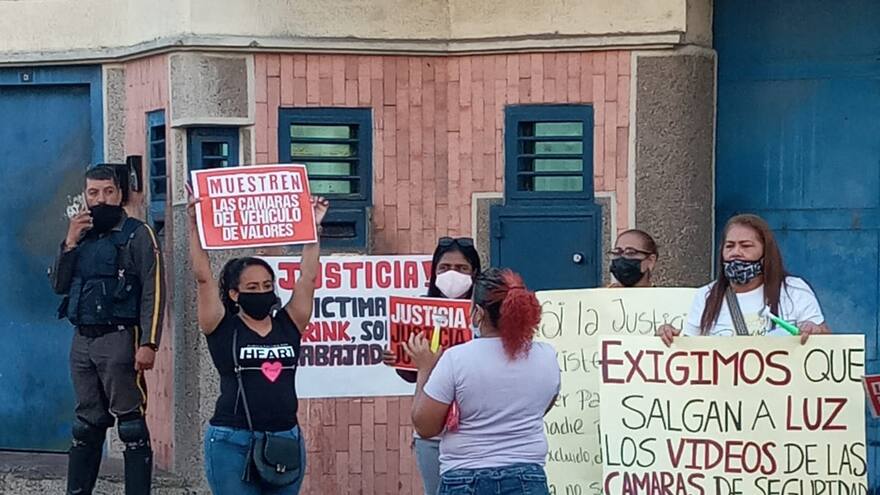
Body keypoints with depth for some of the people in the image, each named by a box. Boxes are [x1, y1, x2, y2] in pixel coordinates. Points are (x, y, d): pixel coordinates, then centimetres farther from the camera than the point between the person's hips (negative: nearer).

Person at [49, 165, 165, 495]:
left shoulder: (137, 234, -2)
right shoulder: (82, 235, 17)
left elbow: (153, 292, -9)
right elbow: (59, 285, 12)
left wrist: (148, 343, -18)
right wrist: (70, 242, -2)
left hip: (119, 338, -6)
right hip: (82, 341, 6)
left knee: (131, 425, -7)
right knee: (86, 424, 13)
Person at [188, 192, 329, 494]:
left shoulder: (288, 326, 8)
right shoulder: (223, 329, -1)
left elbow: (308, 278, 8)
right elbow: (203, 276, -7)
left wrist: (313, 228, 6)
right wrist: (195, 224, -11)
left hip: (286, 441, 4)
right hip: (233, 442, -4)